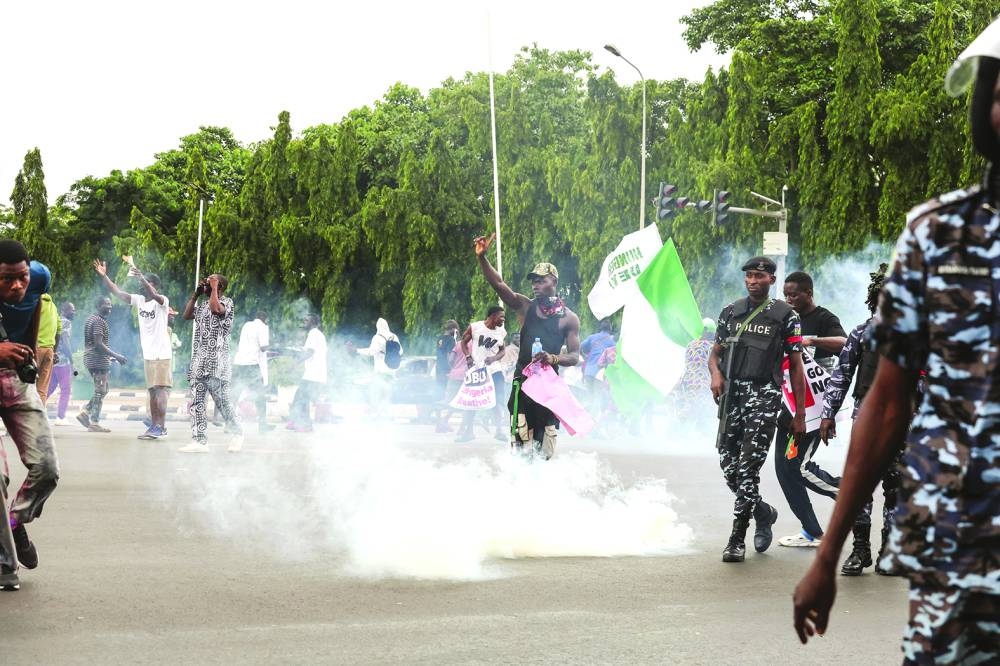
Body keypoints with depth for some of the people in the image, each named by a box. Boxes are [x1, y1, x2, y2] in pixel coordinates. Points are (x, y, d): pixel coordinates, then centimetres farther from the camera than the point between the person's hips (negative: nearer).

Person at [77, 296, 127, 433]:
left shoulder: (90, 319, 18)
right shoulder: (99, 321, -14)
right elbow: (98, 344, -21)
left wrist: (109, 356, 25)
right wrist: (116, 356, -20)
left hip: (90, 359, 10)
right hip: (99, 360, -10)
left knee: (102, 390, 15)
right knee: (100, 391, -5)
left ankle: (85, 412, 8)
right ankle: (94, 423, -3)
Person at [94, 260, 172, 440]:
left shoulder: (162, 301, -9)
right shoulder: (139, 300, 9)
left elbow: (154, 295, -32)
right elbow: (118, 292, 5)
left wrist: (142, 277, -44)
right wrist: (104, 276, -6)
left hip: (161, 353, -7)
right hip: (147, 354, 7)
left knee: (160, 389, -11)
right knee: (152, 391, 10)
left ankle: (160, 426, -13)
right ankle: (155, 426, 14)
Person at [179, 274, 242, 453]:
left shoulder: (226, 302, -4)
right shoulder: (203, 304, 20)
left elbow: (216, 309, -23)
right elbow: (187, 315, 19)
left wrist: (214, 287, -12)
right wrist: (196, 294, 14)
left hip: (216, 362, -8)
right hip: (199, 361, 8)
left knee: (222, 402, -3)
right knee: (196, 403, 1)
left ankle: (237, 434, 15)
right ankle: (199, 441, 0)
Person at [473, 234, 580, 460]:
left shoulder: (568, 318, 2)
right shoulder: (525, 307, 5)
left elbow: (575, 356, 0)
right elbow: (498, 284, -8)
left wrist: (553, 358, -21)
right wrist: (482, 258, -22)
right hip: (523, 381, 0)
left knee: (545, 452, 3)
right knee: (521, 444, -11)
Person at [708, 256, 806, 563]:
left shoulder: (785, 315, 3)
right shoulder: (730, 312, 14)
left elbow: (796, 367, 3)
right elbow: (715, 353, 18)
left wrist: (800, 414, 0)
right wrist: (716, 373, -7)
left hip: (764, 394, -5)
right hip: (732, 393, 5)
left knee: (748, 466, -12)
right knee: (728, 465, 4)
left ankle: (737, 540, -8)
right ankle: (763, 512, 31)